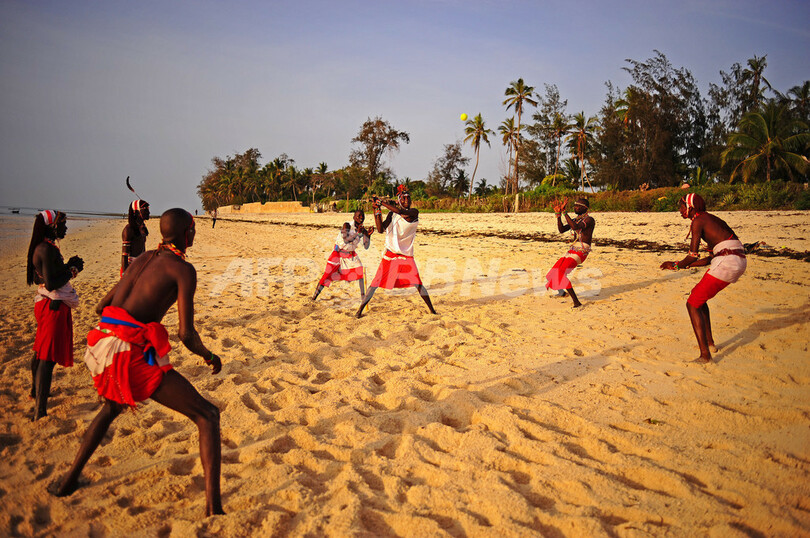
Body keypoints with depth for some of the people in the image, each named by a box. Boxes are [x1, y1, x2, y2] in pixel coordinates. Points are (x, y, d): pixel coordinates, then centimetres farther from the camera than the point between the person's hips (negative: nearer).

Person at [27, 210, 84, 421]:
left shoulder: (42, 247, 12)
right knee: (48, 357, -12)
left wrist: (68, 266, 10)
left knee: (41, 351, 26)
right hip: (54, 306, -11)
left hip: (45, 304, 11)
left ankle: (36, 391, 46)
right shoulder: (48, 249, -21)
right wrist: (72, 270, -14)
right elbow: (51, 284, -26)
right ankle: (40, 412, -13)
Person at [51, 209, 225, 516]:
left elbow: (102, 306, 23)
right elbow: (186, 335, -11)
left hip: (103, 344, 8)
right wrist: (209, 356, 8)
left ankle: (69, 480, 43)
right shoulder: (183, 269, -5)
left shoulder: (144, 259, 17)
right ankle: (213, 507, -7)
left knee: (112, 407, 40)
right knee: (207, 416, 0)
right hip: (131, 353, -8)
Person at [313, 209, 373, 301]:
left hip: (351, 254, 4)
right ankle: (317, 292, 5)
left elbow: (366, 247, -8)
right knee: (328, 273, -8)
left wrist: (368, 235, -21)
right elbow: (346, 240, -31)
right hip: (338, 252, -4)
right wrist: (358, 233, -36)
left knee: (360, 272, -9)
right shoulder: (347, 225, -19)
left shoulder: (363, 230, -6)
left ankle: (362, 295, 1)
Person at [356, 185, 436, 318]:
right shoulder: (392, 214, 5)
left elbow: (402, 212, -24)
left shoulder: (414, 212, -3)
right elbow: (381, 229, -5)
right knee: (376, 282, -1)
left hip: (406, 255, -1)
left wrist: (383, 203, -21)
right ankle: (360, 310, 6)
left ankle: (431, 310, 11)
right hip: (390, 254, 1)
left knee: (418, 284, -4)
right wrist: (377, 210, -9)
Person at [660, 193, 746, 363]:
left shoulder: (698, 221, -4)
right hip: (739, 262, 9)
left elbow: (693, 256, -10)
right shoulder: (710, 219, 24)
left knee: (692, 304, -2)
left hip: (726, 263, -9)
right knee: (697, 293, 25)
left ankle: (705, 355, -9)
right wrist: (684, 265, 28)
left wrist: (676, 265, 8)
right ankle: (710, 343, 29)